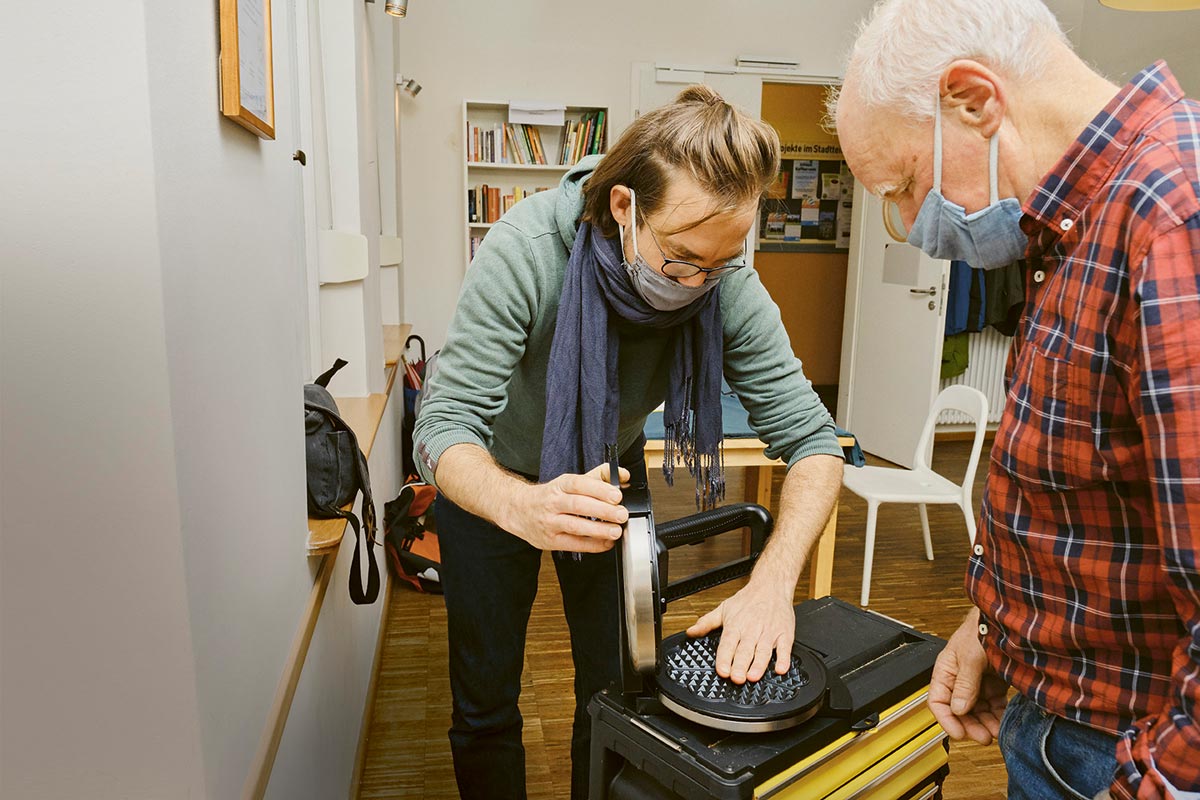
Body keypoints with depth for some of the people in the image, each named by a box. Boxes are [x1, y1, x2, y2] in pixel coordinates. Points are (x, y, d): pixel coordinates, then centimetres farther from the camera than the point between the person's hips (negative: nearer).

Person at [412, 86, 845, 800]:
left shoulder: (727, 284, -25)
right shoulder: (528, 250, -33)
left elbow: (812, 440, -23)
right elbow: (444, 426, -33)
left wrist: (773, 581, -39)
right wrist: (524, 508, -54)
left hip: (609, 473, 2)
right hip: (493, 479, -2)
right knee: (486, 708, 7)